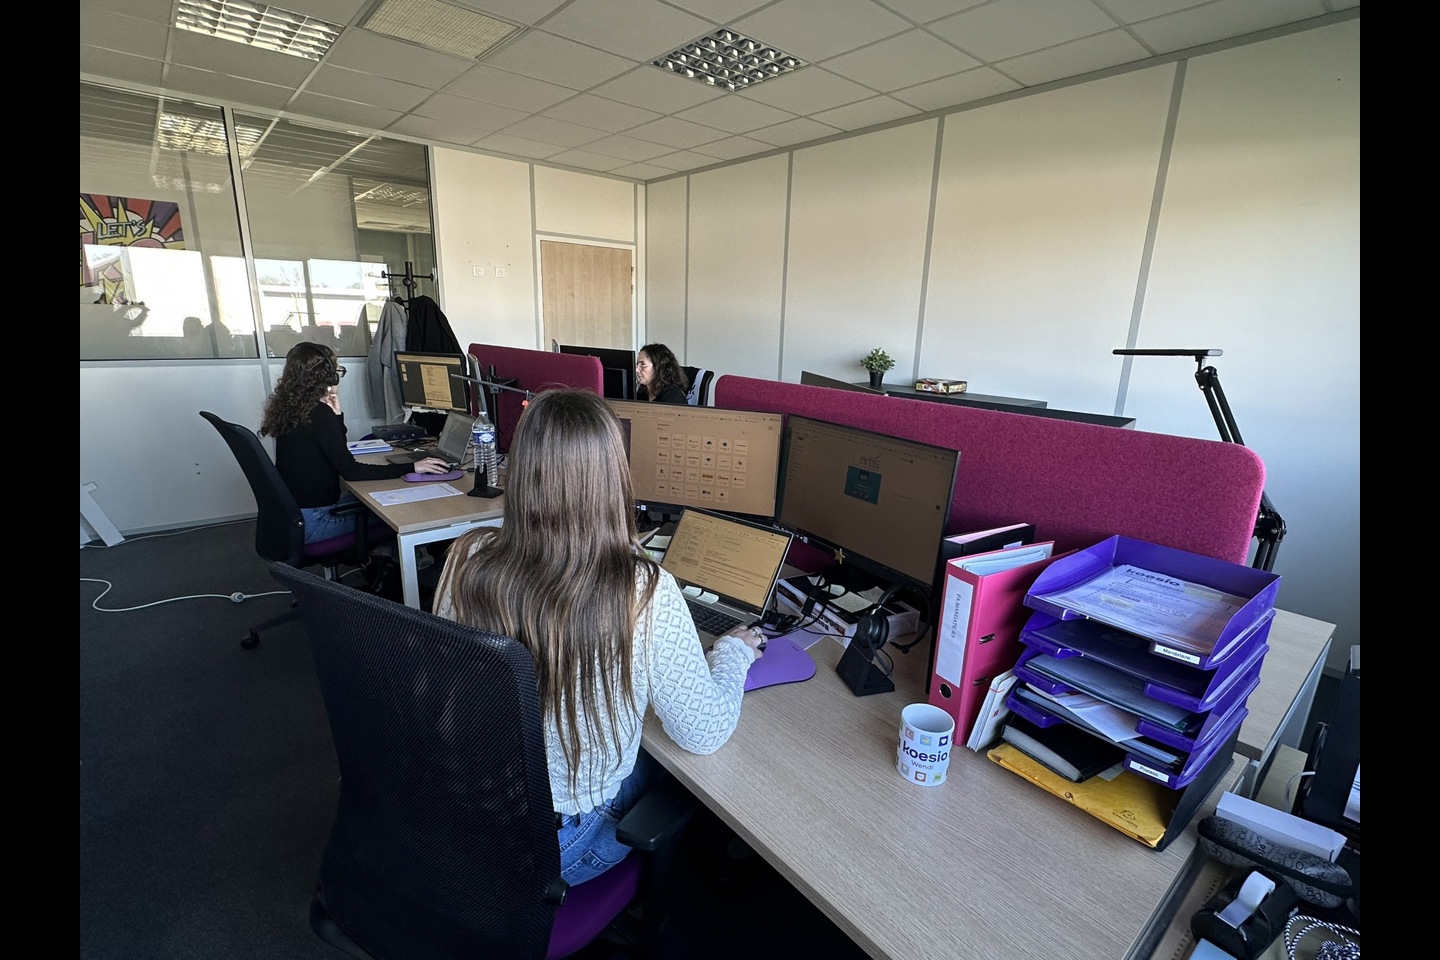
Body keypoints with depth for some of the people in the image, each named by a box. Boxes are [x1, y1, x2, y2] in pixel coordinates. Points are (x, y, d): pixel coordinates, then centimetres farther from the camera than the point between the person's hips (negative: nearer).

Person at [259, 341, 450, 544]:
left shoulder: (291, 408, 6)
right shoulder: (319, 414, -21)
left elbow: (334, 451, 15)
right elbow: (350, 470, -24)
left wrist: (336, 416, 2)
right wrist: (411, 468, -26)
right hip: (311, 522, -9)